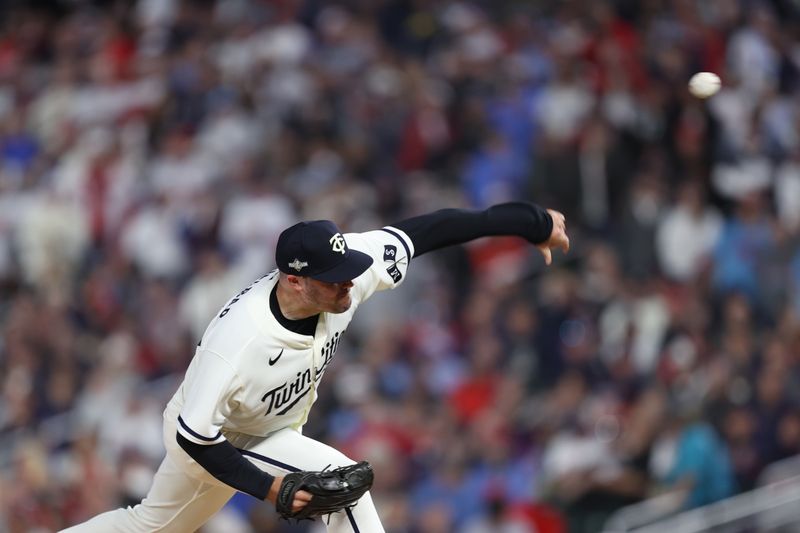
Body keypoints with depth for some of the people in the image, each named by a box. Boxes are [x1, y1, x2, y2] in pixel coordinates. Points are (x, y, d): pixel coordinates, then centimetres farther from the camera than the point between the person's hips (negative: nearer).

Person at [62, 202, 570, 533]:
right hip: (211, 442, -7)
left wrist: (536, 222, -19)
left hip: (273, 433, 7)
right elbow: (196, 437, -32)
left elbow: (428, 230, -21)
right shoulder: (238, 341, -42)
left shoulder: (348, 271, -28)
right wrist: (268, 487, -37)